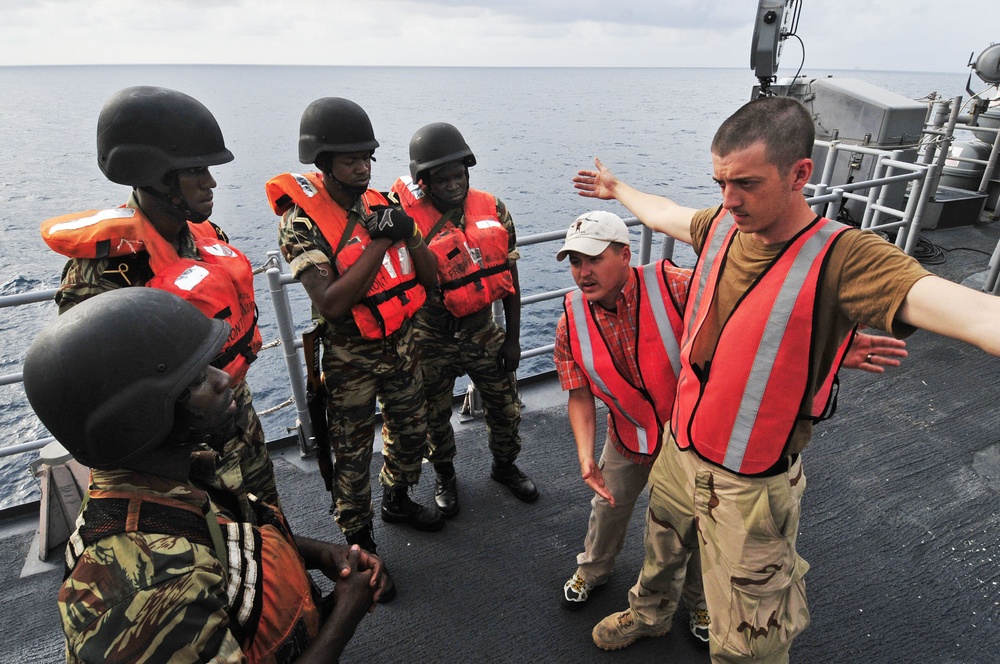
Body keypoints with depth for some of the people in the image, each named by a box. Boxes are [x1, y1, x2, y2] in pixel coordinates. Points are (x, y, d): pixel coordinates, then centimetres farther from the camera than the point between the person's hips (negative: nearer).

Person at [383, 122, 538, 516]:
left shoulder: (493, 211, -7)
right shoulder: (409, 220, -16)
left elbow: (509, 277, 0)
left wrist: (513, 337, 2)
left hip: (483, 333, 3)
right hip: (433, 342, -2)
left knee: (505, 407, 16)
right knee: (435, 416, 16)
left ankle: (505, 466, 45)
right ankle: (445, 476, 44)